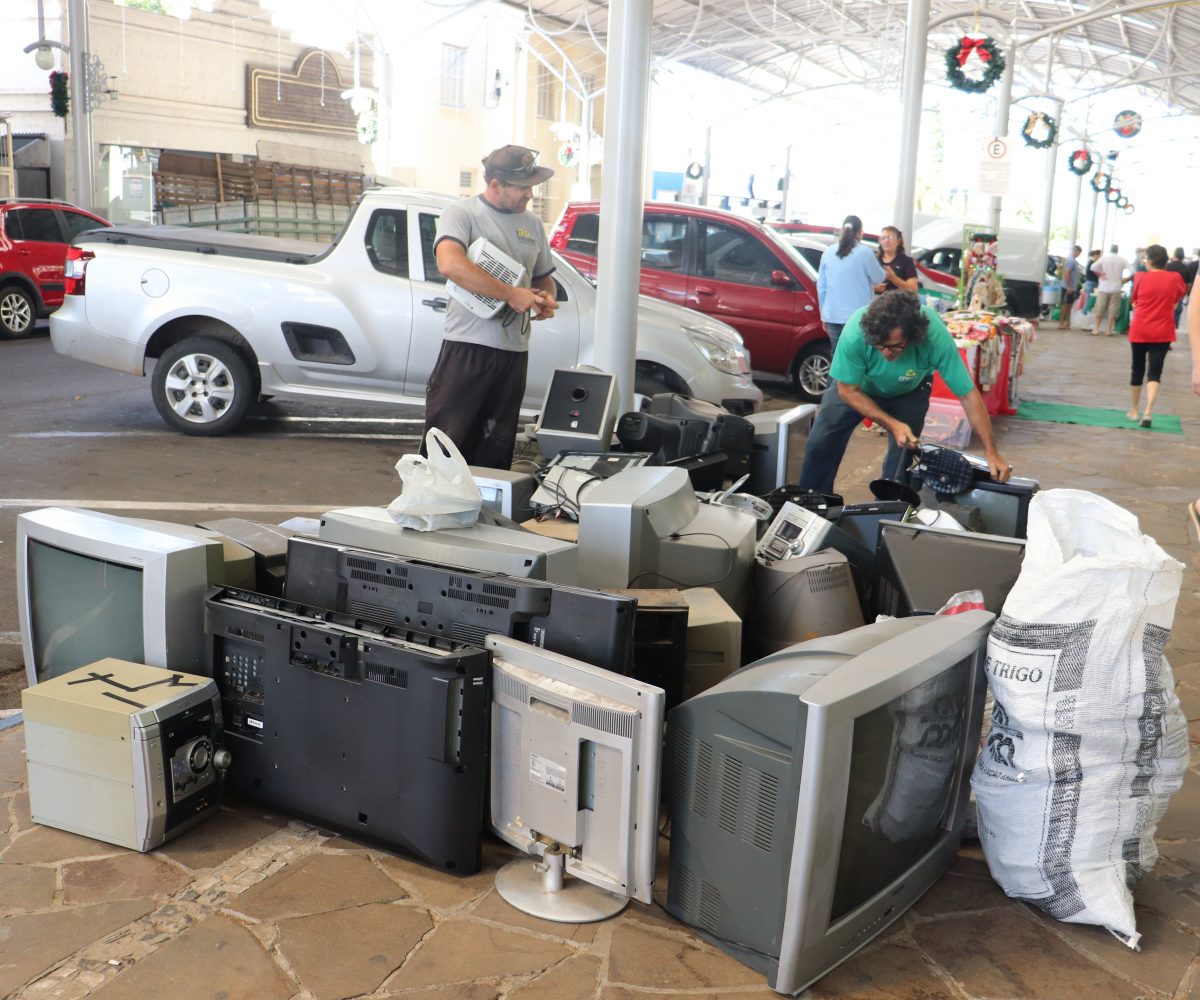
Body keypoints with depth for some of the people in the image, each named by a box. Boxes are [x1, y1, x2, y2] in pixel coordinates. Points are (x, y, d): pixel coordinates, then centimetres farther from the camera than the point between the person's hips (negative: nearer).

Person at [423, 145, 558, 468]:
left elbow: (544, 278, 27)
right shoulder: (462, 213, -5)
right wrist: (512, 294, -23)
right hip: (467, 347, -6)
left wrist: (545, 298, 2)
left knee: (496, 451, 13)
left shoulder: (532, 223, 14)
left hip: (514, 351, 6)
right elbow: (450, 264, -24)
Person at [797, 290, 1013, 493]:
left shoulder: (936, 338, -41)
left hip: (908, 391, 0)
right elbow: (848, 390, -25)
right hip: (857, 385, 0)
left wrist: (991, 453, -30)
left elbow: (968, 394, -31)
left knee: (902, 455, -9)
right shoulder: (855, 331, -41)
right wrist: (892, 425, -33)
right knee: (820, 442, -1)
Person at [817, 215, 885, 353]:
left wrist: (823, 314, 20)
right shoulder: (864, 253, -7)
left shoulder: (828, 253, 6)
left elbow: (821, 287, 11)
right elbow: (879, 278, 5)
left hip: (833, 316, 4)